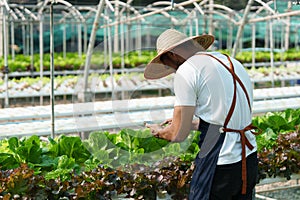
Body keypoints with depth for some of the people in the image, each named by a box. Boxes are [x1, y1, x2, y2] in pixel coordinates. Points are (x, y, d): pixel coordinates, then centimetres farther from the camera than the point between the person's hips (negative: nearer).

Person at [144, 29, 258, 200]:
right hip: (250, 160, 8)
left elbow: (178, 135, -8)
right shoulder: (233, 62, 15)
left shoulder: (186, 71, -9)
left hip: (220, 167, -8)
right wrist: (191, 123, 32)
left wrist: (159, 131, 12)